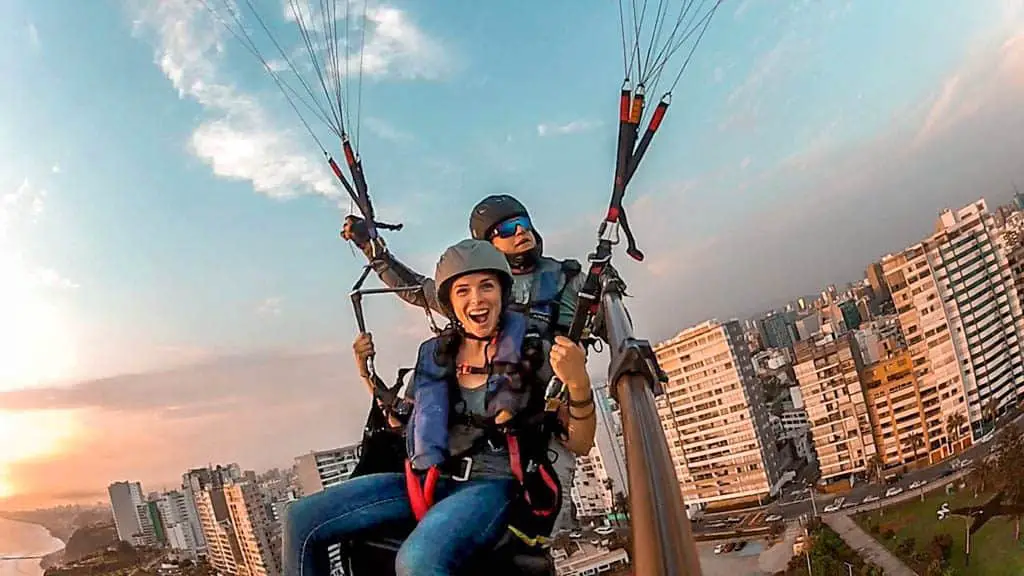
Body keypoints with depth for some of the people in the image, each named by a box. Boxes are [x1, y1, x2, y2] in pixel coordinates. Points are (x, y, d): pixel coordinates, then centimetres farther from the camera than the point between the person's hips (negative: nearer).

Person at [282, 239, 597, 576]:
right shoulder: (435, 355, 11)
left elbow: (579, 445, -4)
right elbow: (406, 429, 22)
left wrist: (579, 384, -22)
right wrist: (370, 378, 12)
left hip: (494, 485, -5)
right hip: (430, 481, 6)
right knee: (301, 521, -7)